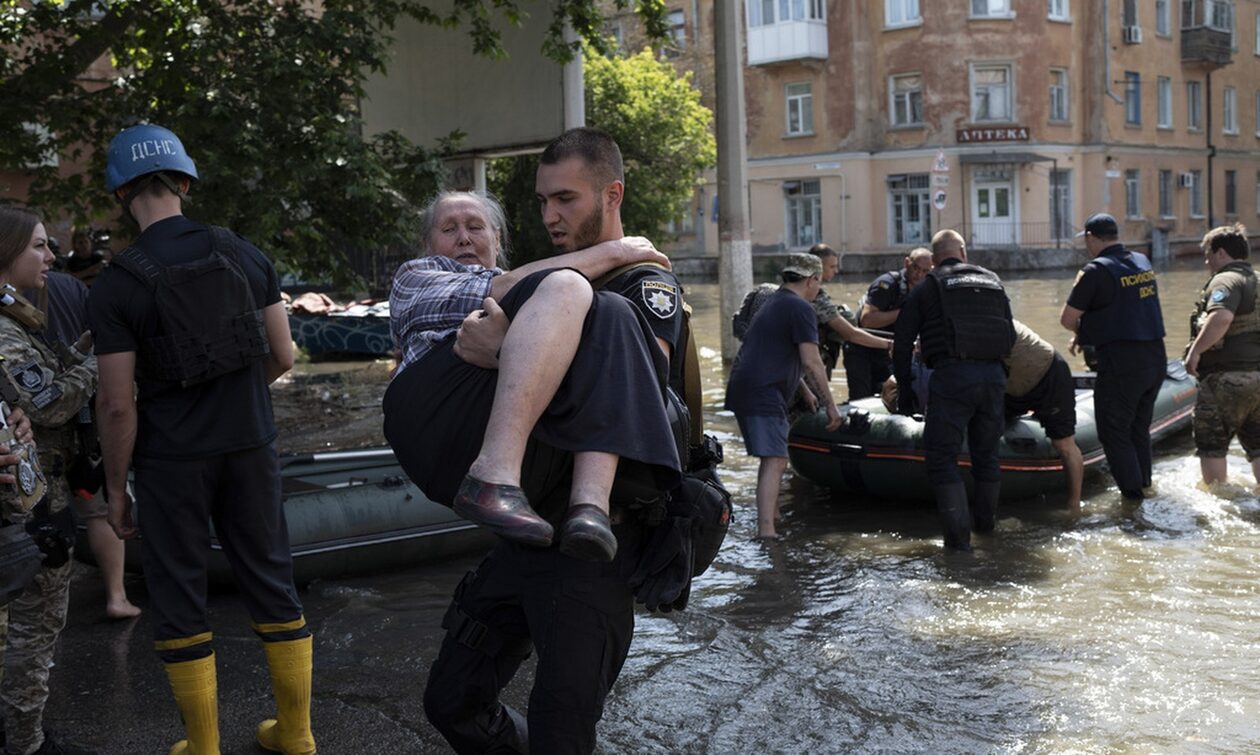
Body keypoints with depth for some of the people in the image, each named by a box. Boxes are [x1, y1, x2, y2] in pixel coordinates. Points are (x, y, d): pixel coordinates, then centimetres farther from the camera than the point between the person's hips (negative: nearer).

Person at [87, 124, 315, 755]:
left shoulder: (115, 286, -11)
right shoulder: (244, 254, -1)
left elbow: (118, 404, -12)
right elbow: (283, 357, 3)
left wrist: (115, 488, 0)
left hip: (171, 461, -3)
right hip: (249, 447, 4)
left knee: (178, 598, 10)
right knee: (270, 581, 13)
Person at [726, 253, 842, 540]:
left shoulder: (773, 304, 24)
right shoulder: (801, 308, -7)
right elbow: (811, 363, -14)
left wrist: (807, 394, 37)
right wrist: (831, 404, -7)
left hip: (743, 389, 10)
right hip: (764, 395, -10)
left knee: (772, 459, 21)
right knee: (775, 462, -14)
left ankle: (772, 516, 31)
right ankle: (766, 529, -21)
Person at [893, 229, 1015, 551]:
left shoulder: (926, 288, 9)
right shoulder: (993, 282, 19)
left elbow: (902, 342, 6)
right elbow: (1011, 336, 19)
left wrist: (904, 386, 13)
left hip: (951, 376, -4)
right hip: (994, 377, 4)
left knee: (942, 457, 3)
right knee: (986, 453, 19)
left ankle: (958, 533, -4)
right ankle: (986, 521, 35)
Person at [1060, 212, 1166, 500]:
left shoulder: (1096, 270, -13)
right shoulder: (1143, 263, 11)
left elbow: (1067, 319, -9)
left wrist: (1082, 329, 13)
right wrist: (1084, 333, 20)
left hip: (1121, 365, -8)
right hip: (1156, 360, 8)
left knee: (1114, 433, 4)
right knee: (1139, 428, 21)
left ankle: (1133, 496, 5)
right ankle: (1145, 485, 31)